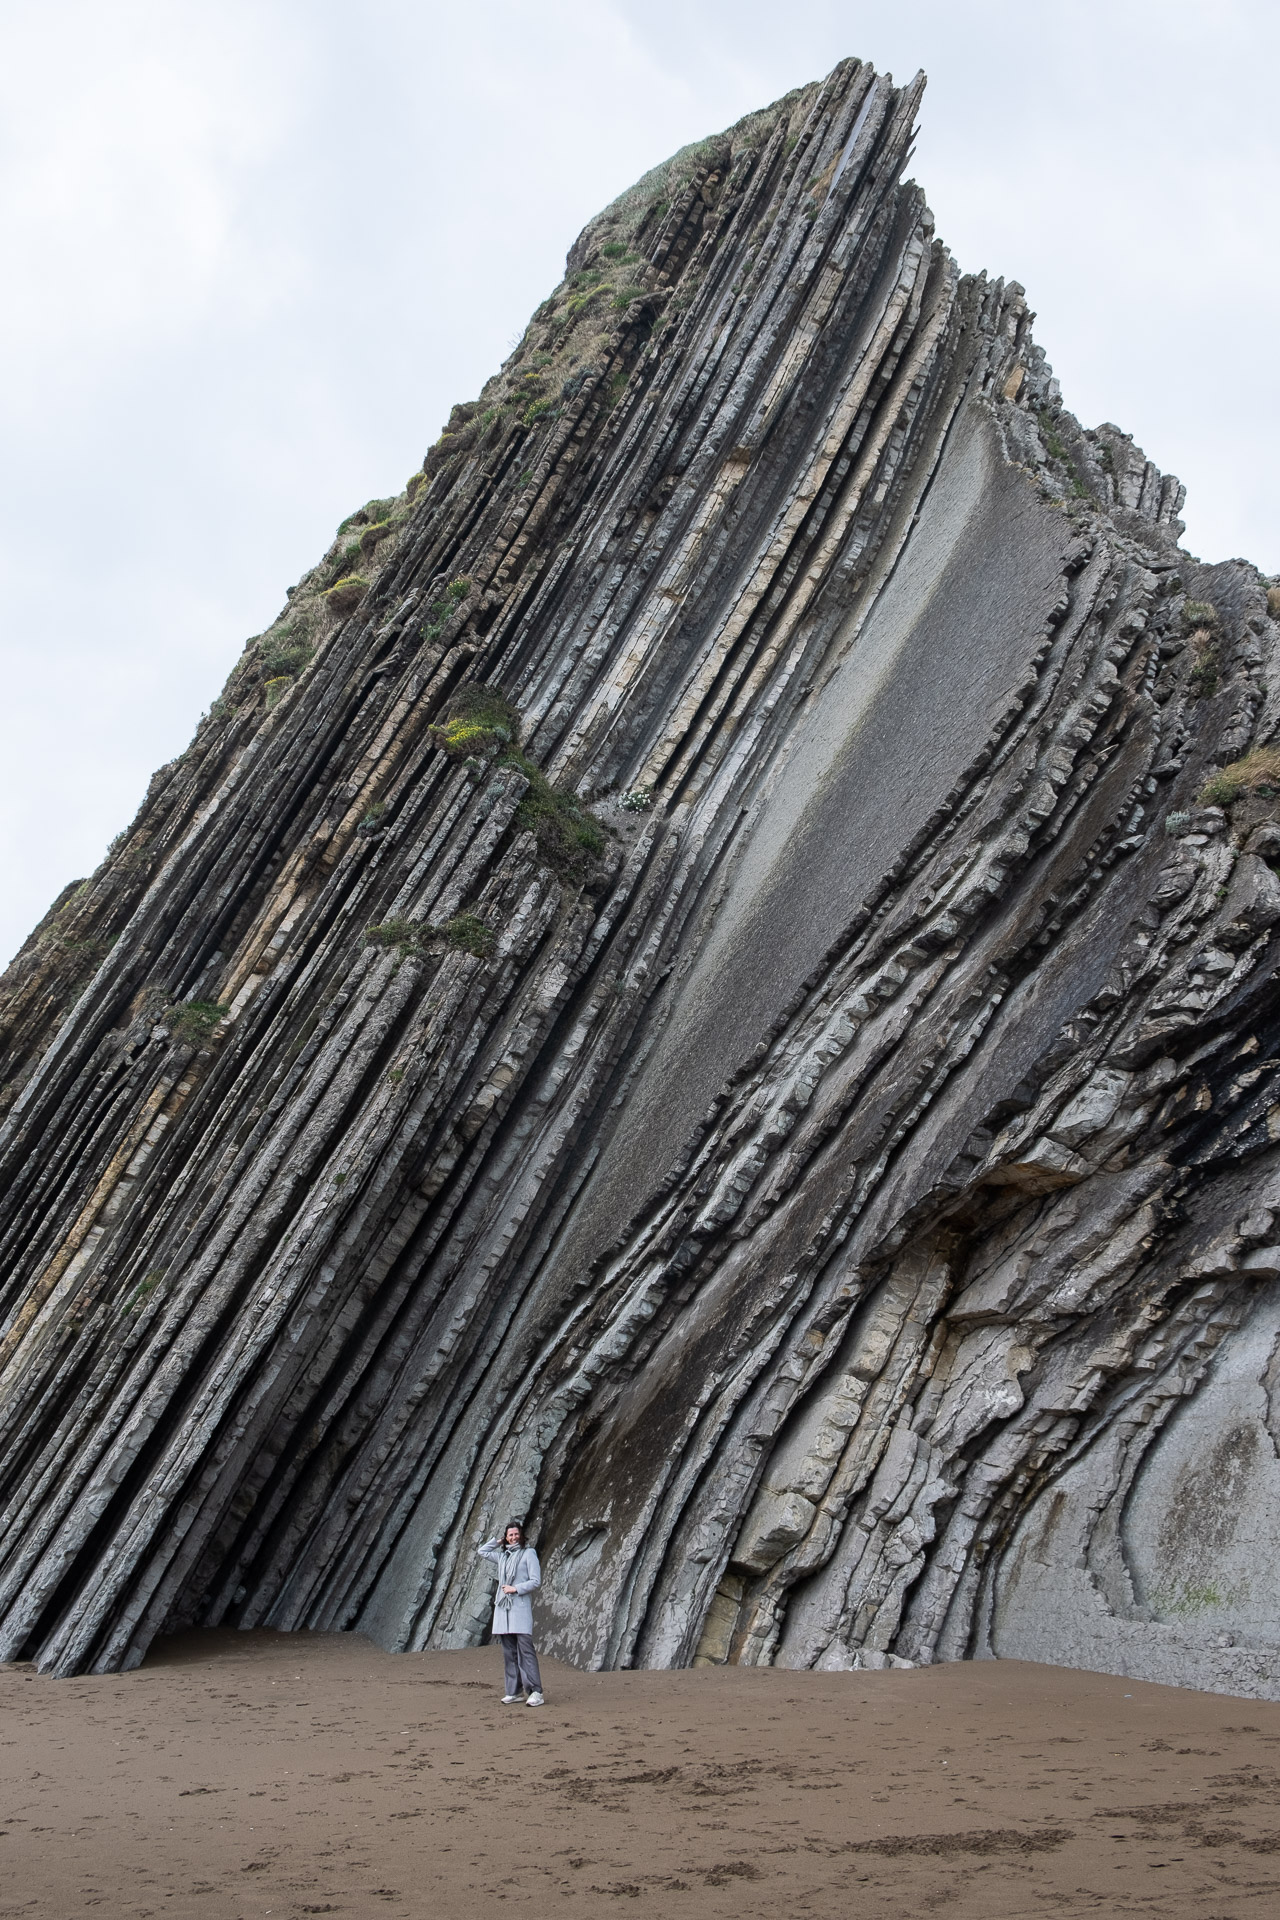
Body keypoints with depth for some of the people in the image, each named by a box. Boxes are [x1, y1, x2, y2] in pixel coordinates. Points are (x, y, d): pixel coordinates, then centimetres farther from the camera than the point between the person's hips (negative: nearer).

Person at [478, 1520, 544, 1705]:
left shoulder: (528, 1553, 1)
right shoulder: (502, 1555, 17)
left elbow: (536, 1581, -4)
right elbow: (482, 1552, 30)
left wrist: (516, 1589, -11)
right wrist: (499, 1541, 22)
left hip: (520, 1606, -6)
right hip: (503, 1607, 6)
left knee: (525, 1648, -13)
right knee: (509, 1652, 5)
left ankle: (535, 1692, -16)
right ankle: (514, 1692, 9)